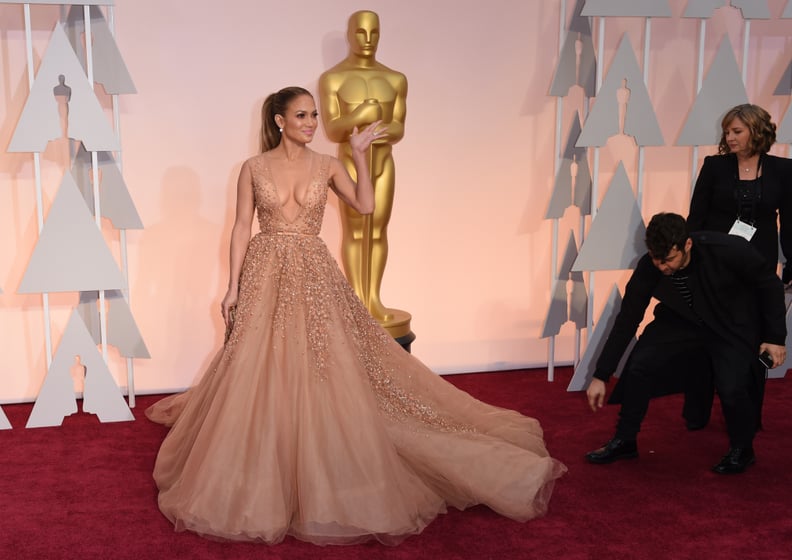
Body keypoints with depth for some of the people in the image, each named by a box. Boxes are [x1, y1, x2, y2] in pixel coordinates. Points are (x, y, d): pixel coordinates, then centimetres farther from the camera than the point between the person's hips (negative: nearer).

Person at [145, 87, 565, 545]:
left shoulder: (326, 166, 6)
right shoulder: (254, 168, 3)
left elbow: (365, 206, -5)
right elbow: (242, 227, 2)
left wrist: (360, 156, -9)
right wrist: (234, 286, -2)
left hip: (314, 279, 1)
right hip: (266, 278, -1)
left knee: (326, 377, -2)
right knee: (261, 377, -2)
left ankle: (325, 482, 12)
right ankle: (259, 485, 14)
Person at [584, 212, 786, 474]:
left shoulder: (728, 250, -33)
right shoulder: (648, 267, -24)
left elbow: (770, 284, -14)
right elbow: (627, 320, -15)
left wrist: (775, 336, -12)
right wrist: (600, 376, -14)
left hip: (732, 326, -3)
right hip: (681, 321, 3)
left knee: (731, 387, -22)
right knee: (639, 366, -15)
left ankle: (742, 449, 10)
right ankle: (624, 441, 7)